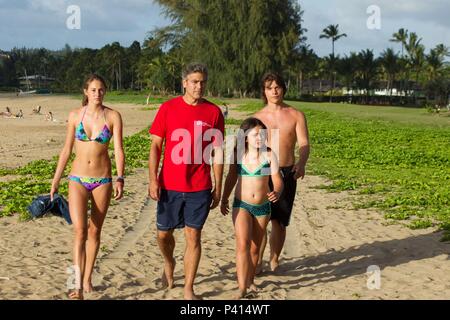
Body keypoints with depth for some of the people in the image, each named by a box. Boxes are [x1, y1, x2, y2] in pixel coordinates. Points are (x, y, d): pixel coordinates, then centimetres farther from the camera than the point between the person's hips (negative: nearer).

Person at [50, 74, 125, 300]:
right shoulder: (75, 115, 0)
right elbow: (66, 150, 6)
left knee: (94, 232, 10)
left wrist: (120, 179, -24)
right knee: (80, 231, -12)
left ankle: (88, 278, 28)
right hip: (78, 179, 0)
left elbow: (118, 150, -11)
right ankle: (78, 286, -12)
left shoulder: (113, 116, -5)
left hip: (103, 180, 0)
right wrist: (55, 181, 8)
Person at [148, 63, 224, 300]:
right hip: (169, 185, 0)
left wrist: (218, 187, 3)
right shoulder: (168, 108, -1)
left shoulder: (214, 112, 1)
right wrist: (153, 180, -7)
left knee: (193, 236, 3)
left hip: (200, 187, 0)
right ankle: (169, 264, 44)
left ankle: (189, 290, 14)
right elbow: (155, 146, 0)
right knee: (163, 233, 11)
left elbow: (217, 152, 5)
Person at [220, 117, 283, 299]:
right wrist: (224, 199, 14)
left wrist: (277, 193, -33)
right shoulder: (238, 154, -6)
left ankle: (250, 280, 35)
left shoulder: (269, 155, -10)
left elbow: (277, 179, -11)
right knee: (243, 244, -16)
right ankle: (242, 288, -14)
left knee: (255, 247, 14)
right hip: (241, 205, -1)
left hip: (263, 207, 1)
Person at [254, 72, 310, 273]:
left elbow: (304, 143, -6)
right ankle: (257, 261, 5)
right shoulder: (258, 117, 6)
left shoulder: (296, 116, 3)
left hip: (287, 173, 0)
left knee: (279, 222, 8)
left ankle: (274, 260, 24)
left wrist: (301, 163, -26)